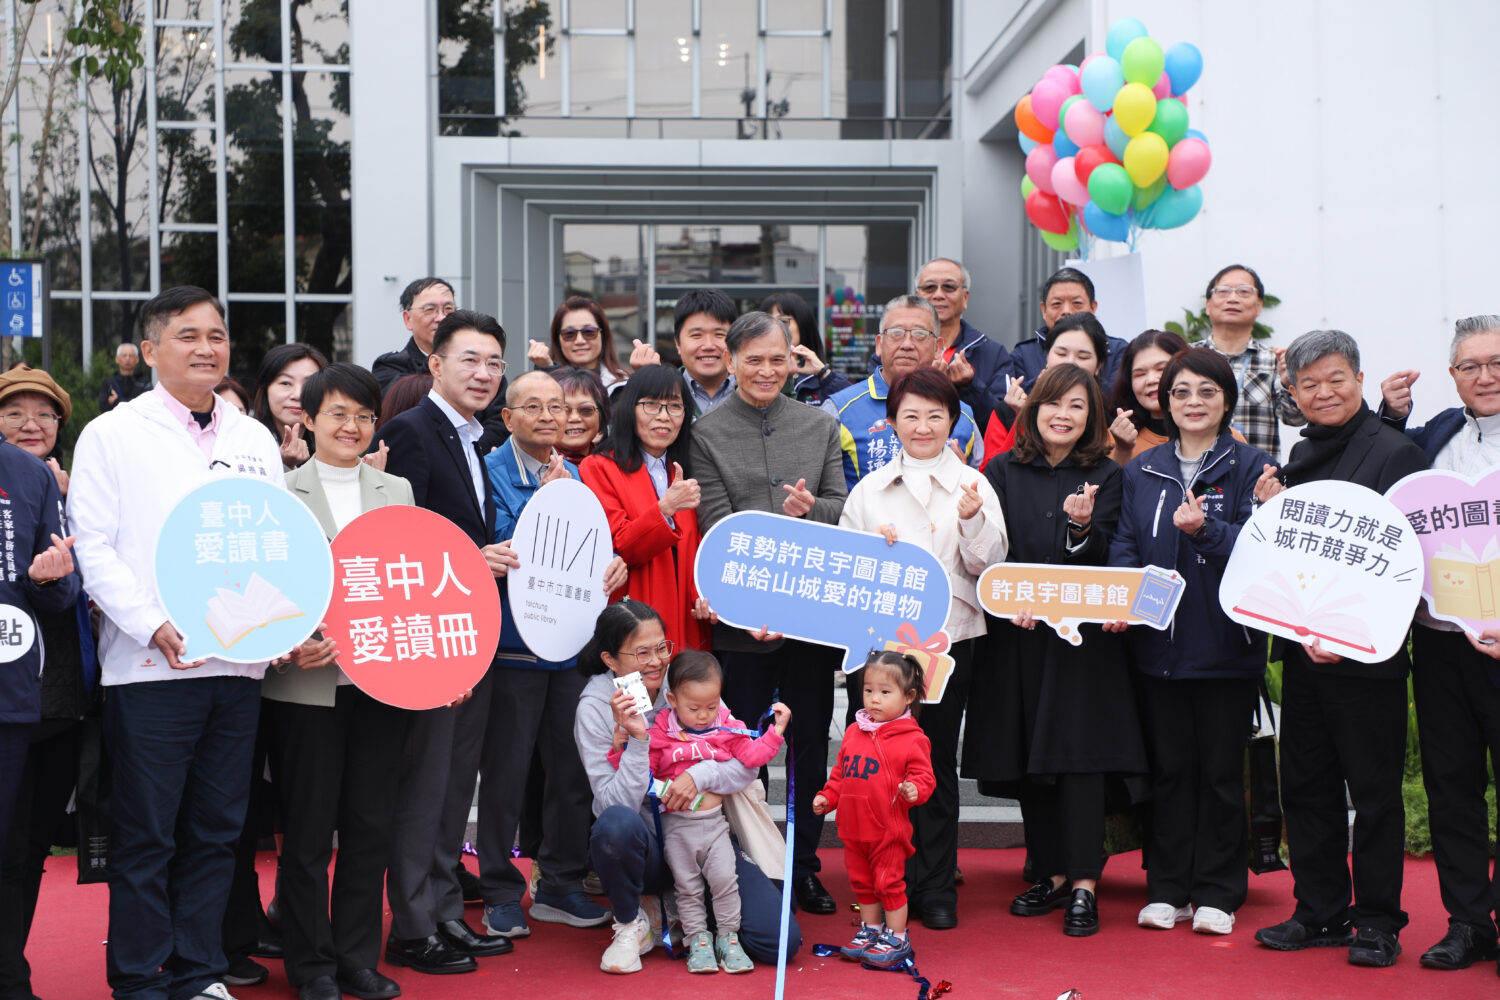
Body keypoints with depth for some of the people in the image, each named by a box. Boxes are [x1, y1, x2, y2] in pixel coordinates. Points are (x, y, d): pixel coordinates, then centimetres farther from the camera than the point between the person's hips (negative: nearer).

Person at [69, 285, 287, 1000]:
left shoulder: (255, 440, 15)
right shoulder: (111, 435, 2)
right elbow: (94, 549, -4)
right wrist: (154, 627, -16)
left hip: (240, 663, 4)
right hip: (150, 666, -4)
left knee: (216, 830, 9)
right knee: (146, 835, 0)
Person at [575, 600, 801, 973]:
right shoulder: (595, 708, -9)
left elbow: (747, 764, -3)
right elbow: (616, 805, -17)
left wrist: (700, 775, -22)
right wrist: (637, 738, -28)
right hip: (642, 847, -3)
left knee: (781, 941, -14)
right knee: (618, 824, -39)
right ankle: (631, 922, -8)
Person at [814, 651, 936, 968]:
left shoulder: (912, 739, -10)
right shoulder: (854, 732, 9)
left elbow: (924, 776, -10)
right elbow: (840, 772, 19)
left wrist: (914, 790, -30)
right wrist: (827, 797, 11)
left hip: (888, 830, -6)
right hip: (853, 827, 6)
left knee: (889, 883, 1)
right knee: (863, 883, 18)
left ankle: (897, 939, 13)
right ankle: (870, 930, 33)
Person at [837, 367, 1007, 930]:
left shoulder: (973, 486, 6)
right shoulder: (869, 490, 10)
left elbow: (990, 565, 1)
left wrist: (972, 521, -15)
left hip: (951, 634, -1)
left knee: (938, 761, 3)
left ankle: (936, 889, 12)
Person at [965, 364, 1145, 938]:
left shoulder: (1105, 478, 5)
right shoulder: (1004, 472, 9)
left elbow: (1100, 559, -4)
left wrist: (1082, 526, -24)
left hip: (1081, 633, -2)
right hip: (1015, 633, 2)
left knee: (1079, 751, -8)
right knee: (1027, 756, 6)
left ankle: (1084, 886, -6)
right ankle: (1052, 875, 18)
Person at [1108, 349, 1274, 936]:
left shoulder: (1250, 467, 0)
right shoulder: (1142, 471, 10)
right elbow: (1124, 547, 7)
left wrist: (1205, 530, -29)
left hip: (1227, 644, -3)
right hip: (1158, 641, 3)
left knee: (1221, 770, 4)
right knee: (1169, 767, 9)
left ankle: (1218, 894, 14)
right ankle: (1167, 891, 17)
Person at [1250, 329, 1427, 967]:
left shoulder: (1395, 453, -7)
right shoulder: (1298, 459, 13)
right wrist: (1270, 511, -2)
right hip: (1301, 649, 6)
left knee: (1374, 789, 2)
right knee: (1306, 786, 10)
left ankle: (1377, 920, 12)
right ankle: (1321, 911, 21)